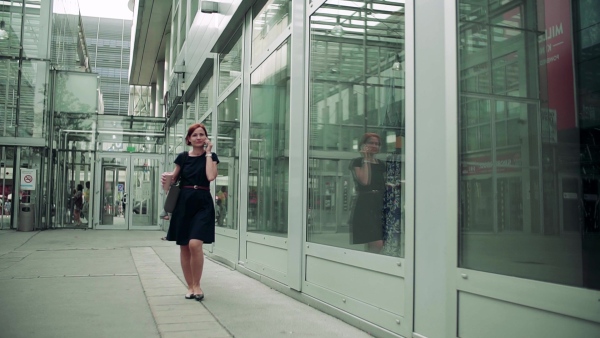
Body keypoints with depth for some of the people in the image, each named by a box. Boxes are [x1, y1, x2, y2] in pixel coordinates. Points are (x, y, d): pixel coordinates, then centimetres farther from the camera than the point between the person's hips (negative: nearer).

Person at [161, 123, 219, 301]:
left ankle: (197, 285, -1)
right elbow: (174, 177, 12)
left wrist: (208, 153, -6)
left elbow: (211, 176, -13)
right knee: (184, 247, 5)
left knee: (195, 244, -18)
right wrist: (166, 177, -11)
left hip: (203, 203, -3)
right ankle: (190, 286, 18)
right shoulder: (182, 157, 8)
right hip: (184, 202, 3)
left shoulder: (211, 156, 4)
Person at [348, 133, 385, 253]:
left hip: (381, 204, 6)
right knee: (377, 244, -18)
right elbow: (364, 181, -15)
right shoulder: (356, 162, 0)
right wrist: (365, 160, -7)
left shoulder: (381, 164, 18)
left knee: (379, 245, 2)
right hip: (365, 206, -6)